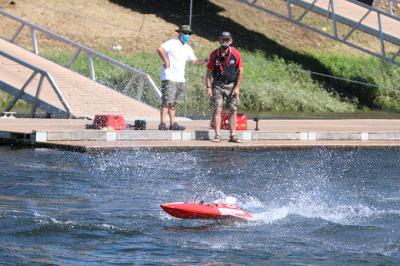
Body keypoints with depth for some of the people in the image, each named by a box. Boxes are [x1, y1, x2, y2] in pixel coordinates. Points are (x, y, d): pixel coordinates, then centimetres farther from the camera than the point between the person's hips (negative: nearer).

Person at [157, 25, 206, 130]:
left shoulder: (187, 48, 18)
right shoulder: (172, 43, -6)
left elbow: (194, 60, 23)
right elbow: (160, 49, -20)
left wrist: (204, 61, 6)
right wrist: (166, 61, -16)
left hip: (180, 79, 8)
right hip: (169, 77, -8)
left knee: (173, 102, 11)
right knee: (167, 101, -11)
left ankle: (173, 123, 14)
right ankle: (163, 123, -12)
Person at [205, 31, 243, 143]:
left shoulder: (235, 54, -4)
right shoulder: (214, 54, -2)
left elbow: (240, 71, 0)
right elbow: (209, 72, 3)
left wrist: (237, 87, -5)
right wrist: (208, 87, -5)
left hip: (232, 85, 0)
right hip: (218, 85, 0)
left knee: (233, 110, 0)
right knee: (217, 109, -7)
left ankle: (232, 135, 5)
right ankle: (217, 135, -6)